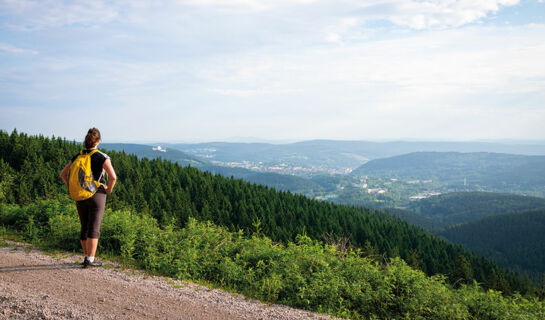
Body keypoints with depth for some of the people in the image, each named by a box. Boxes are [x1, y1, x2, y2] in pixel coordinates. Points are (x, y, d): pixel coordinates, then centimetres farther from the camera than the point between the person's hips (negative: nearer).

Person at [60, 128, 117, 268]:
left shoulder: (77, 157, 5)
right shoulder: (102, 157, -10)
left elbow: (63, 174, 10)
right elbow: (113, 177, -22)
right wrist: (109, 189, -5)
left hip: (80, 197, 5)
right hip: (97, 196, -5)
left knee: (84, 228, 14)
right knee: (94, 229, -1)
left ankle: (87, 256, 23)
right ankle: (90, 260, -2)